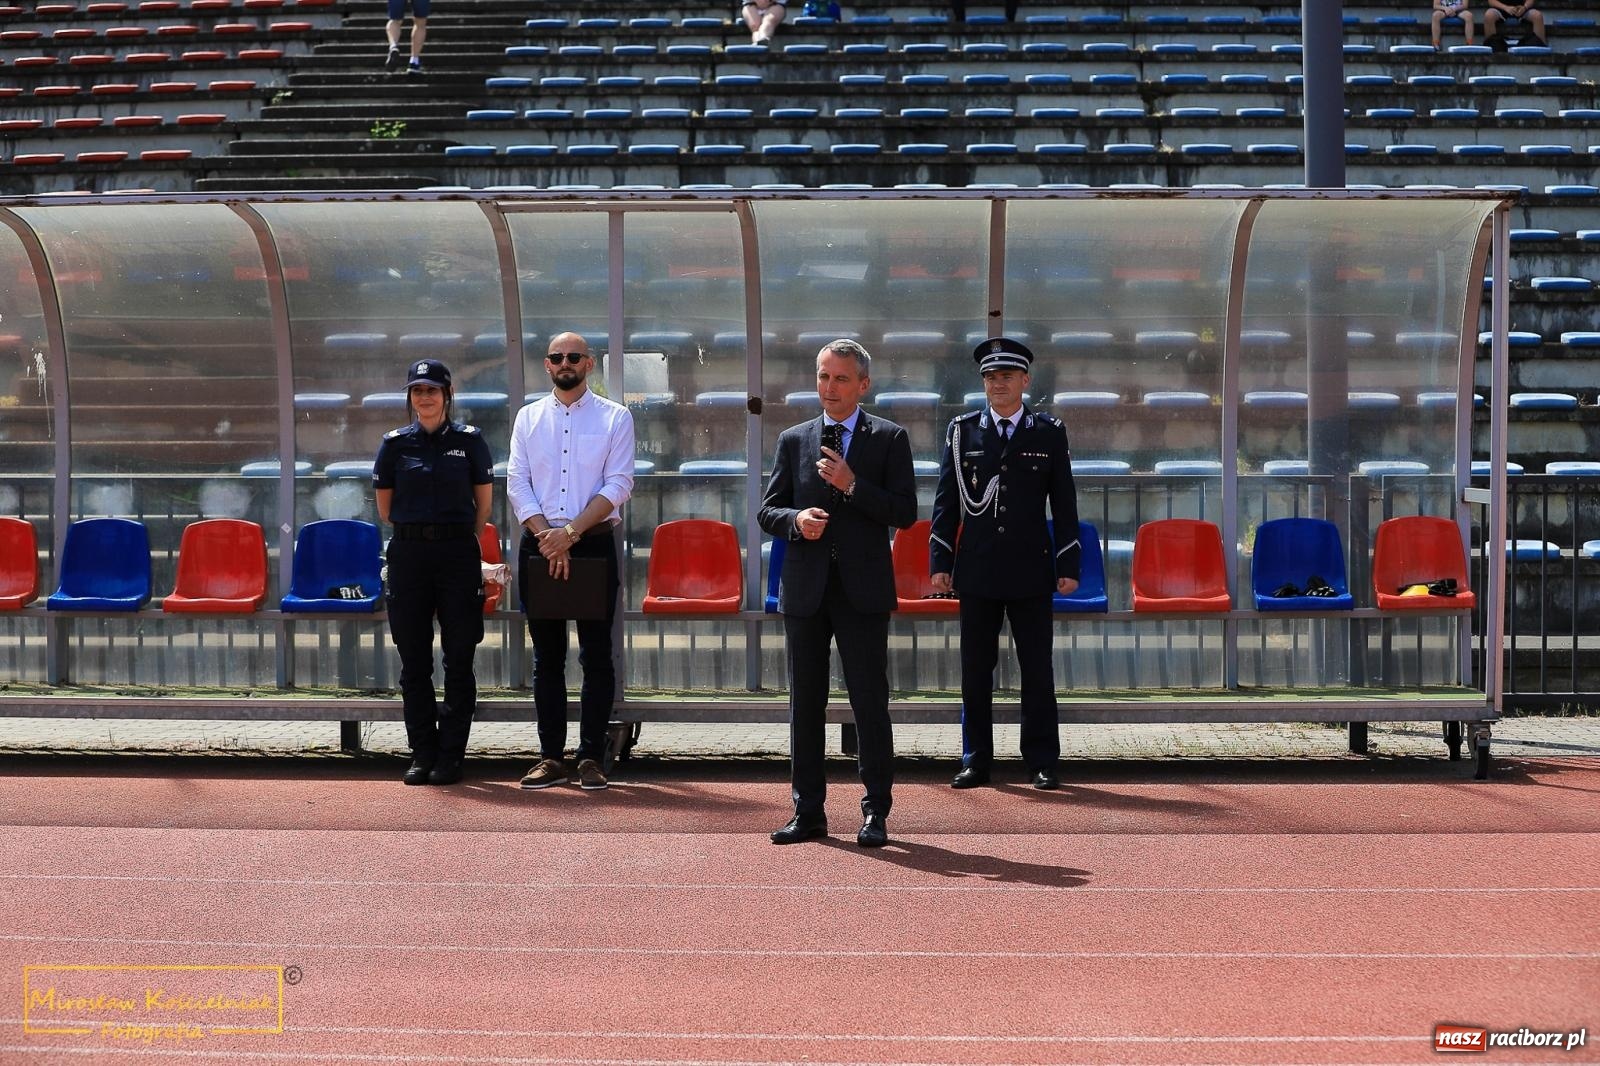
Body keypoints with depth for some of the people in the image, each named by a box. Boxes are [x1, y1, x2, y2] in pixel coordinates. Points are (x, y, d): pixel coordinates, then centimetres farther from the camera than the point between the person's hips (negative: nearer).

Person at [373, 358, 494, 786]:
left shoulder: (469, 440, 2)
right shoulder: (395, 443, 5)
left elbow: (483, 502, 9)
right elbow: (384, 507, 13)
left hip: (458, 554, -1)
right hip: (408, 555, 1)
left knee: (459, 658, 0)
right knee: (414, 661, 4)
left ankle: (451, 755, 7)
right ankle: (422, 754, 12)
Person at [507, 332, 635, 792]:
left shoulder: (615, 418, 3)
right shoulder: (528, 418, 10)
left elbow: (619, 485, -6)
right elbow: (516, 483, 3)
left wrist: (571, 533, -15)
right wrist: (547, 538, -11)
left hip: (594, 544, -2)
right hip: (538, 544, 2)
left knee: (596, 655, 0)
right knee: (547, 657, 6)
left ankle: (591, 757, 5)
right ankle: (551, 756, 11)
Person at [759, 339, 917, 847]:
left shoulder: (889, 438, 3)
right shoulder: (793, 440, 11)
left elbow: (905, 512, -5)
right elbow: (767, 510, 10)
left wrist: (852, 485, -16)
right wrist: (796, 519, -12)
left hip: (862, 590, -3)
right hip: (805, 590, 3)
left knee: (870, 702, 0)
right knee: (805, 702, 7)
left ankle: (875, 813, 8)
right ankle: (808, 810, 16)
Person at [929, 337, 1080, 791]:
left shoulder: (1050, 433, 5)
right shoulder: (962, 432, 7)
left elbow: (1064, 502, 5)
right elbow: (946, 501, 7)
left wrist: (1069, 565, -1)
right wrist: (940, 562, 0)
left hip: (1031, 570, -1)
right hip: (977, 571, 1)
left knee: (1037, 668, 3)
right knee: (975, 669, 5)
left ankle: (1042, 762, 10)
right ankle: (976, 761, 12)